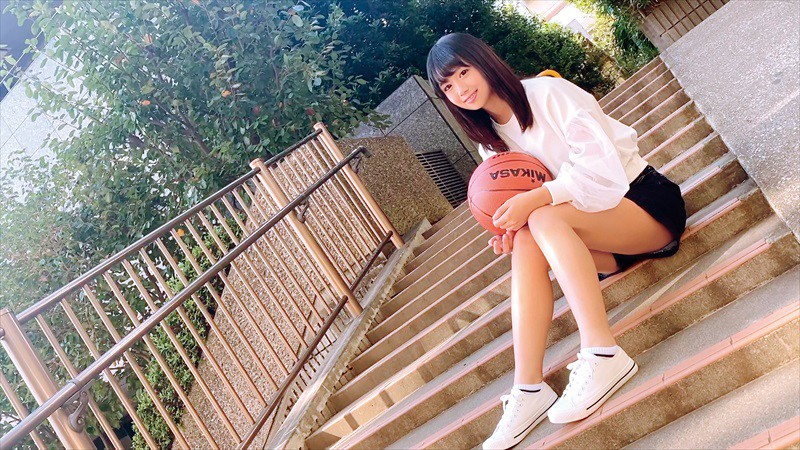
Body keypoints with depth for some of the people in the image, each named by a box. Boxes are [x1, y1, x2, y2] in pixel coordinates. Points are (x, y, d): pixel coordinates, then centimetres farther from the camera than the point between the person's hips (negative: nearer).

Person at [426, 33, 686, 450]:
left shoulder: (545, 92, -10)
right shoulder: (492, 143, 10)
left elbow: (600, 159, -20)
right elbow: (522, 206, 9)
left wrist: (535, 199, -28)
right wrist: (511, 230, -14)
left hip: (646, 200, -6)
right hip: (604, 237, 6)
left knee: (545, 220, -31)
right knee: (526, 244, -23)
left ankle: (601, 354, -36)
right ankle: (528, 388, -30)